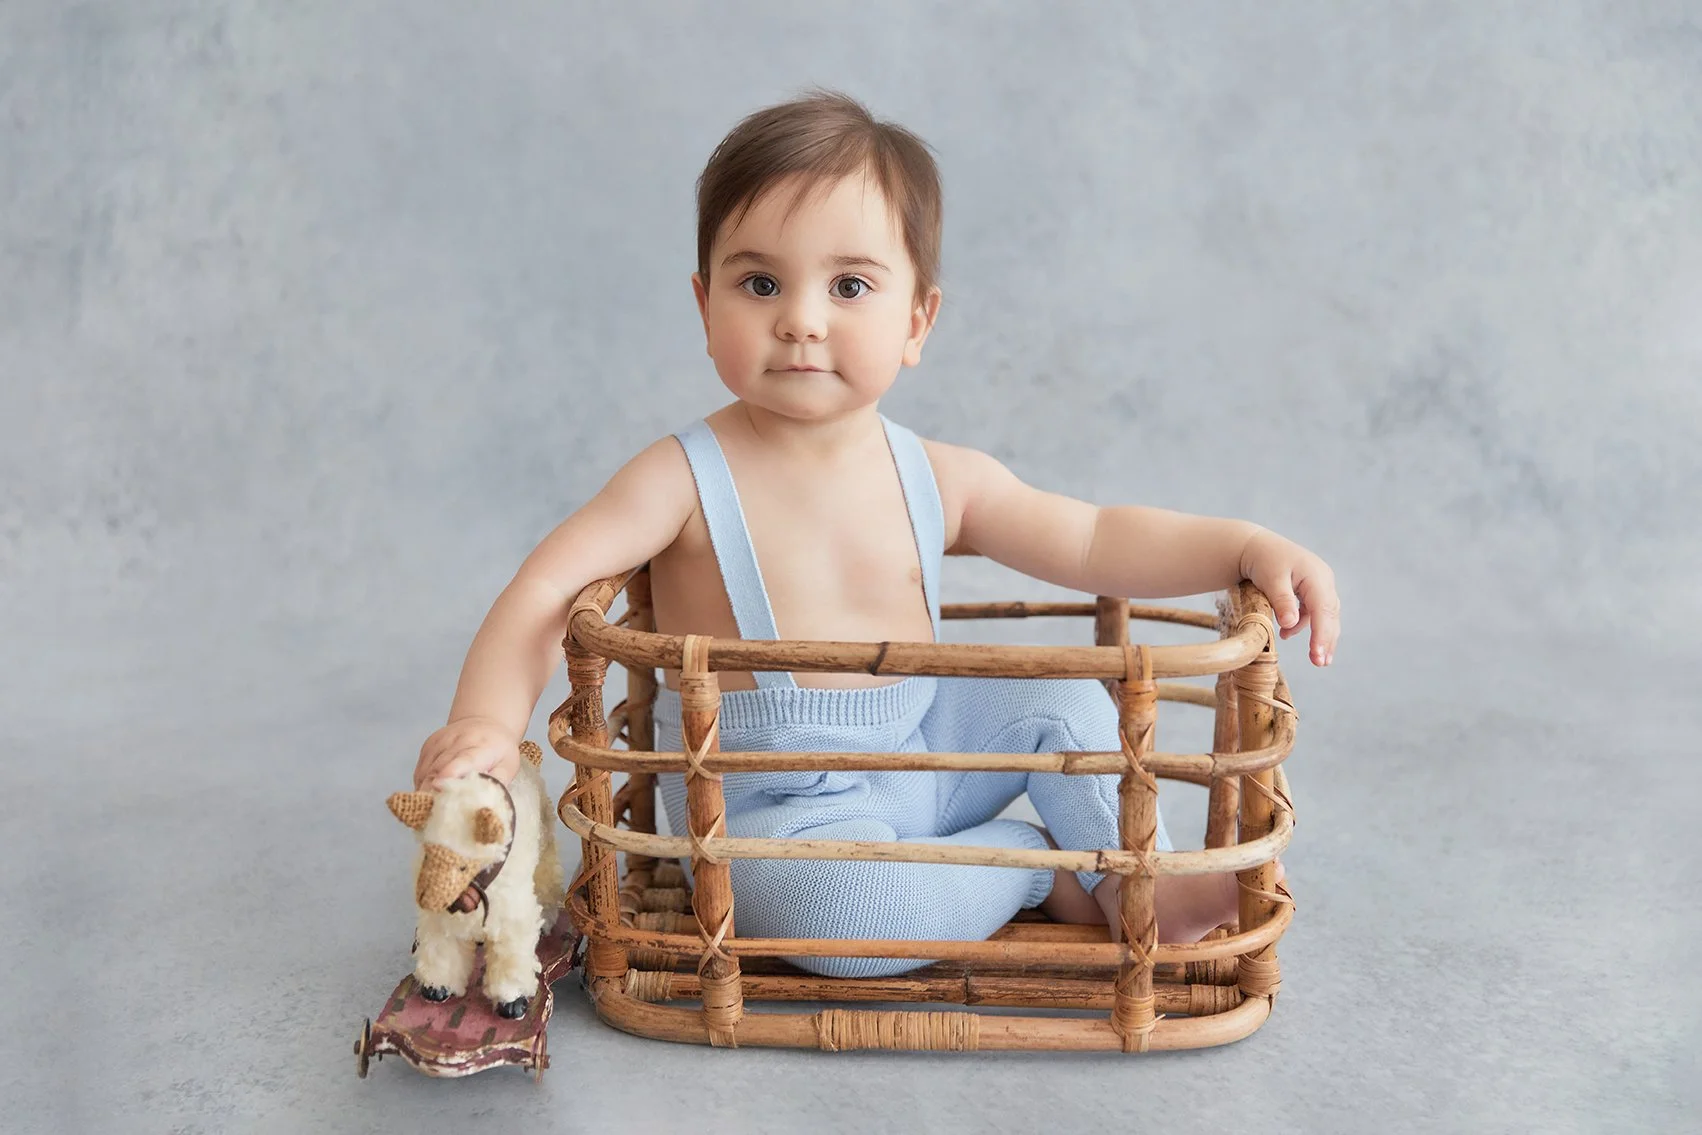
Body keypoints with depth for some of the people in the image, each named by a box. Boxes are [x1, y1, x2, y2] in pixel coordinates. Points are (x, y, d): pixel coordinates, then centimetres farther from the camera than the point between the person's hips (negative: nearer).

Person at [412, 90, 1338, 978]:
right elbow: (548, 591, -22)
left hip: (918, 756, 5)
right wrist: (487, 721, -40)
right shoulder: (688, 479, -16)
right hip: (768, 806, -5)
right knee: (816, 895, -33)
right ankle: (1051, 874, -10)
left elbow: (1096, 541, 4)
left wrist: (1249, 548, -8)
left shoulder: (937, 479, -2)